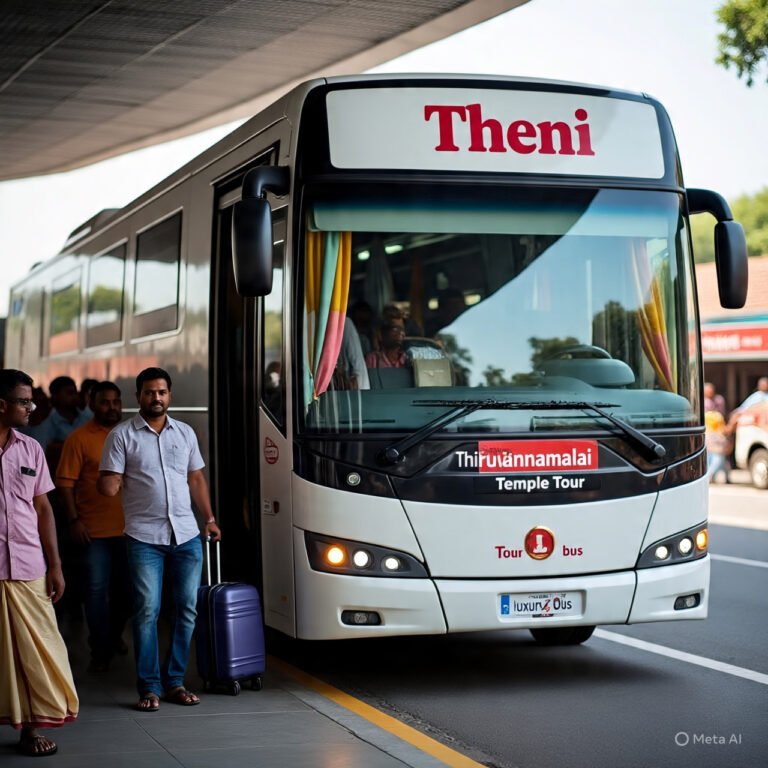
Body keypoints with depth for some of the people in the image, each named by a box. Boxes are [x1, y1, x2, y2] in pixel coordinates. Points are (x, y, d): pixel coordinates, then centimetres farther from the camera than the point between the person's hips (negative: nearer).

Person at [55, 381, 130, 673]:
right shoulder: (80, 438, -5)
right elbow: (65, 482, -7)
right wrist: (74, 520, -13)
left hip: (127, 527, 4)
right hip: (94, 529, -4)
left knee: (125, 588, 14)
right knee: (96, 589, 0)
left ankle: (114, 635, 35)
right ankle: (100, 651, 9)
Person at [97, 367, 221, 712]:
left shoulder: (185, 433, 12)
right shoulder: (122, 435, 0)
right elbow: (108, 485, -2)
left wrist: (209, 519, 13)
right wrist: (110, 482, -23)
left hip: (187, 535, 4)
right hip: (144, 537, -4)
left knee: (187, 609, 5)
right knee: (147, 610, -5)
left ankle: (174, 680, 16)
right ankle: (149, 687, 3)